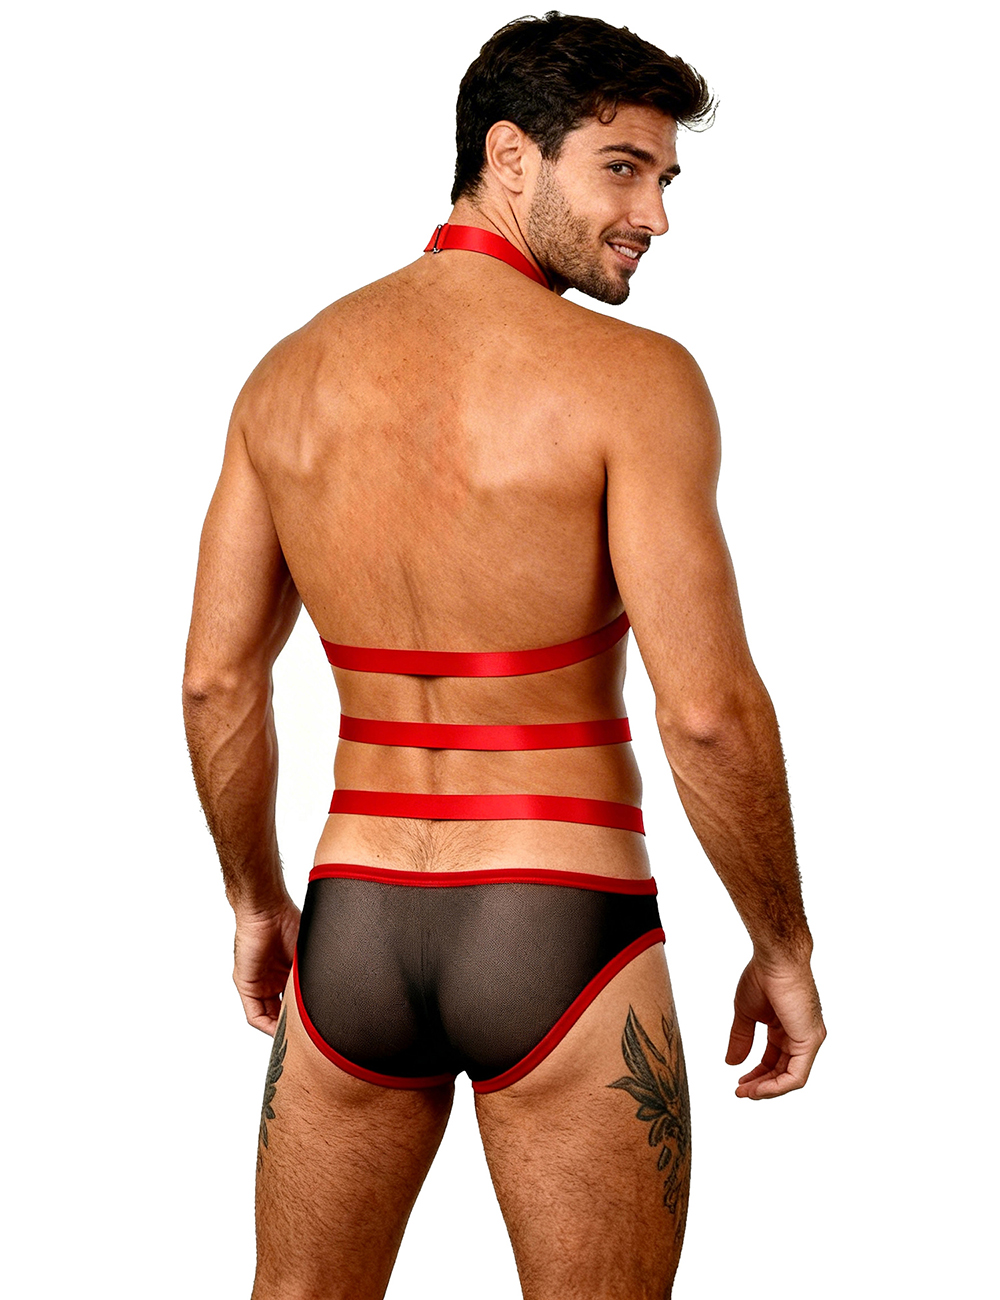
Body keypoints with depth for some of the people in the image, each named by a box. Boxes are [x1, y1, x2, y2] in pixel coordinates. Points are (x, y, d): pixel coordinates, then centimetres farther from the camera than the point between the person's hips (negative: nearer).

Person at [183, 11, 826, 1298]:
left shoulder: (291, 373, 4)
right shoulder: (630, 376, -13)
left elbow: (216, 681, 5)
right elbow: (708, 708, -18)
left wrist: (255, 899, 19)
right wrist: (783, 946, -4)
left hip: (356, 933, 5)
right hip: (561, 937, -4)